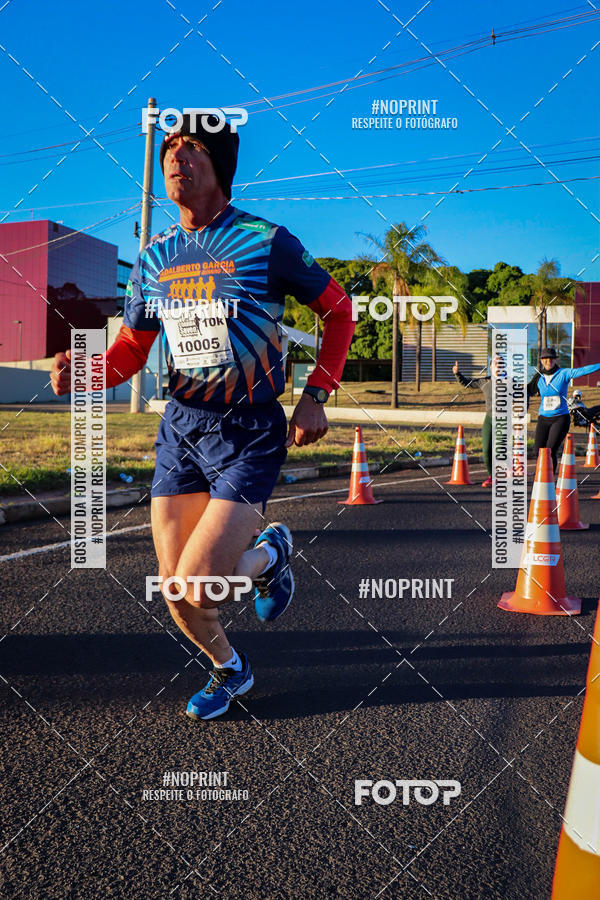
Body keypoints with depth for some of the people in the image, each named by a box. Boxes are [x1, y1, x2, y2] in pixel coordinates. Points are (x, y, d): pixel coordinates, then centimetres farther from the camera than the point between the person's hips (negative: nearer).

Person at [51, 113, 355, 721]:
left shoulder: (267, 242, -8)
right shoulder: (153, 258, 5)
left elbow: (337, 309, 3)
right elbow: (130, 350, 11)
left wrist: (316, 395, -6)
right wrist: (83, 370, -11)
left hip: (251, 434, -5)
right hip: (181, 426, 5)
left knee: (197, 589, -15)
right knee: (173, 590, 5)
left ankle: (270, 553, 19)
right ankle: (228, 670, 35)